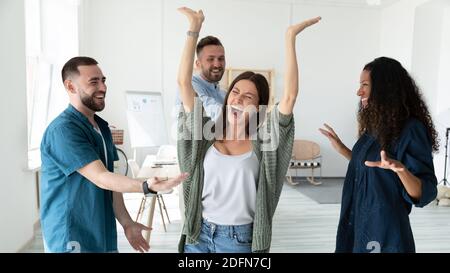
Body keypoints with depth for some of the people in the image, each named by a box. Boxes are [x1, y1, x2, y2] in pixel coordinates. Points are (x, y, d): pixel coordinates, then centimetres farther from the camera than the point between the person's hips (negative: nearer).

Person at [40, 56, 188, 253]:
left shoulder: (102, 127, 8)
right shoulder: (63, 130, -19)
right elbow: (101, 178, -26)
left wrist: (127, 223, 6)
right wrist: (148, 187, -39)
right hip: (72, 240, -8)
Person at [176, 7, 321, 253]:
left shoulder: (262, 141, -8)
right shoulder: (206, 132, -3)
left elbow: (290, 96, -19)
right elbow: (183, 82, -8)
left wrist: (290, 37, -20)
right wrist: (194, 29, -11)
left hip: (239, 239, -1)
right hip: (198, 234, 2)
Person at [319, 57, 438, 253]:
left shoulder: (411, 129, -18)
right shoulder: (375, 125, 5)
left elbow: (424, 194, -20)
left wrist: (401, 169, -37)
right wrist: (341, 148, 12)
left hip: (385, 230, -7)